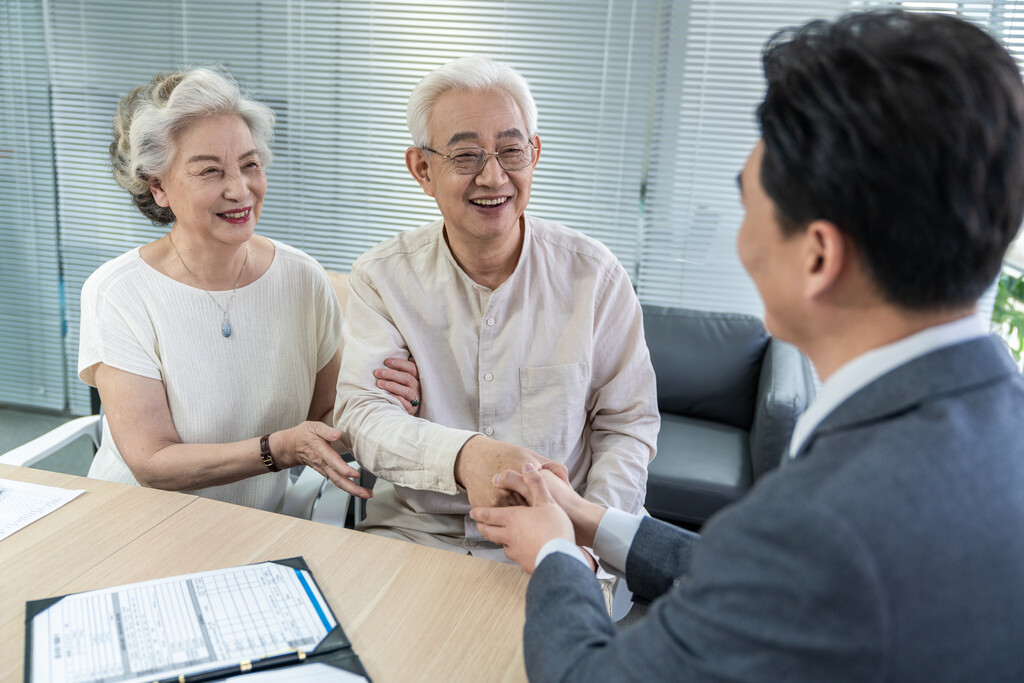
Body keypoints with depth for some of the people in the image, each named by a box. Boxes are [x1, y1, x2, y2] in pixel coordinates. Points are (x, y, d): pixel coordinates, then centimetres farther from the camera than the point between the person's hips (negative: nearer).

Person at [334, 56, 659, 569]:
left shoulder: (593, 275, -2)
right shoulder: (382, 276, -2)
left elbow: (628, 423, 3)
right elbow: (360, 412, -13)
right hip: (412, 530, 0)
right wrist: (462, 455, -35)